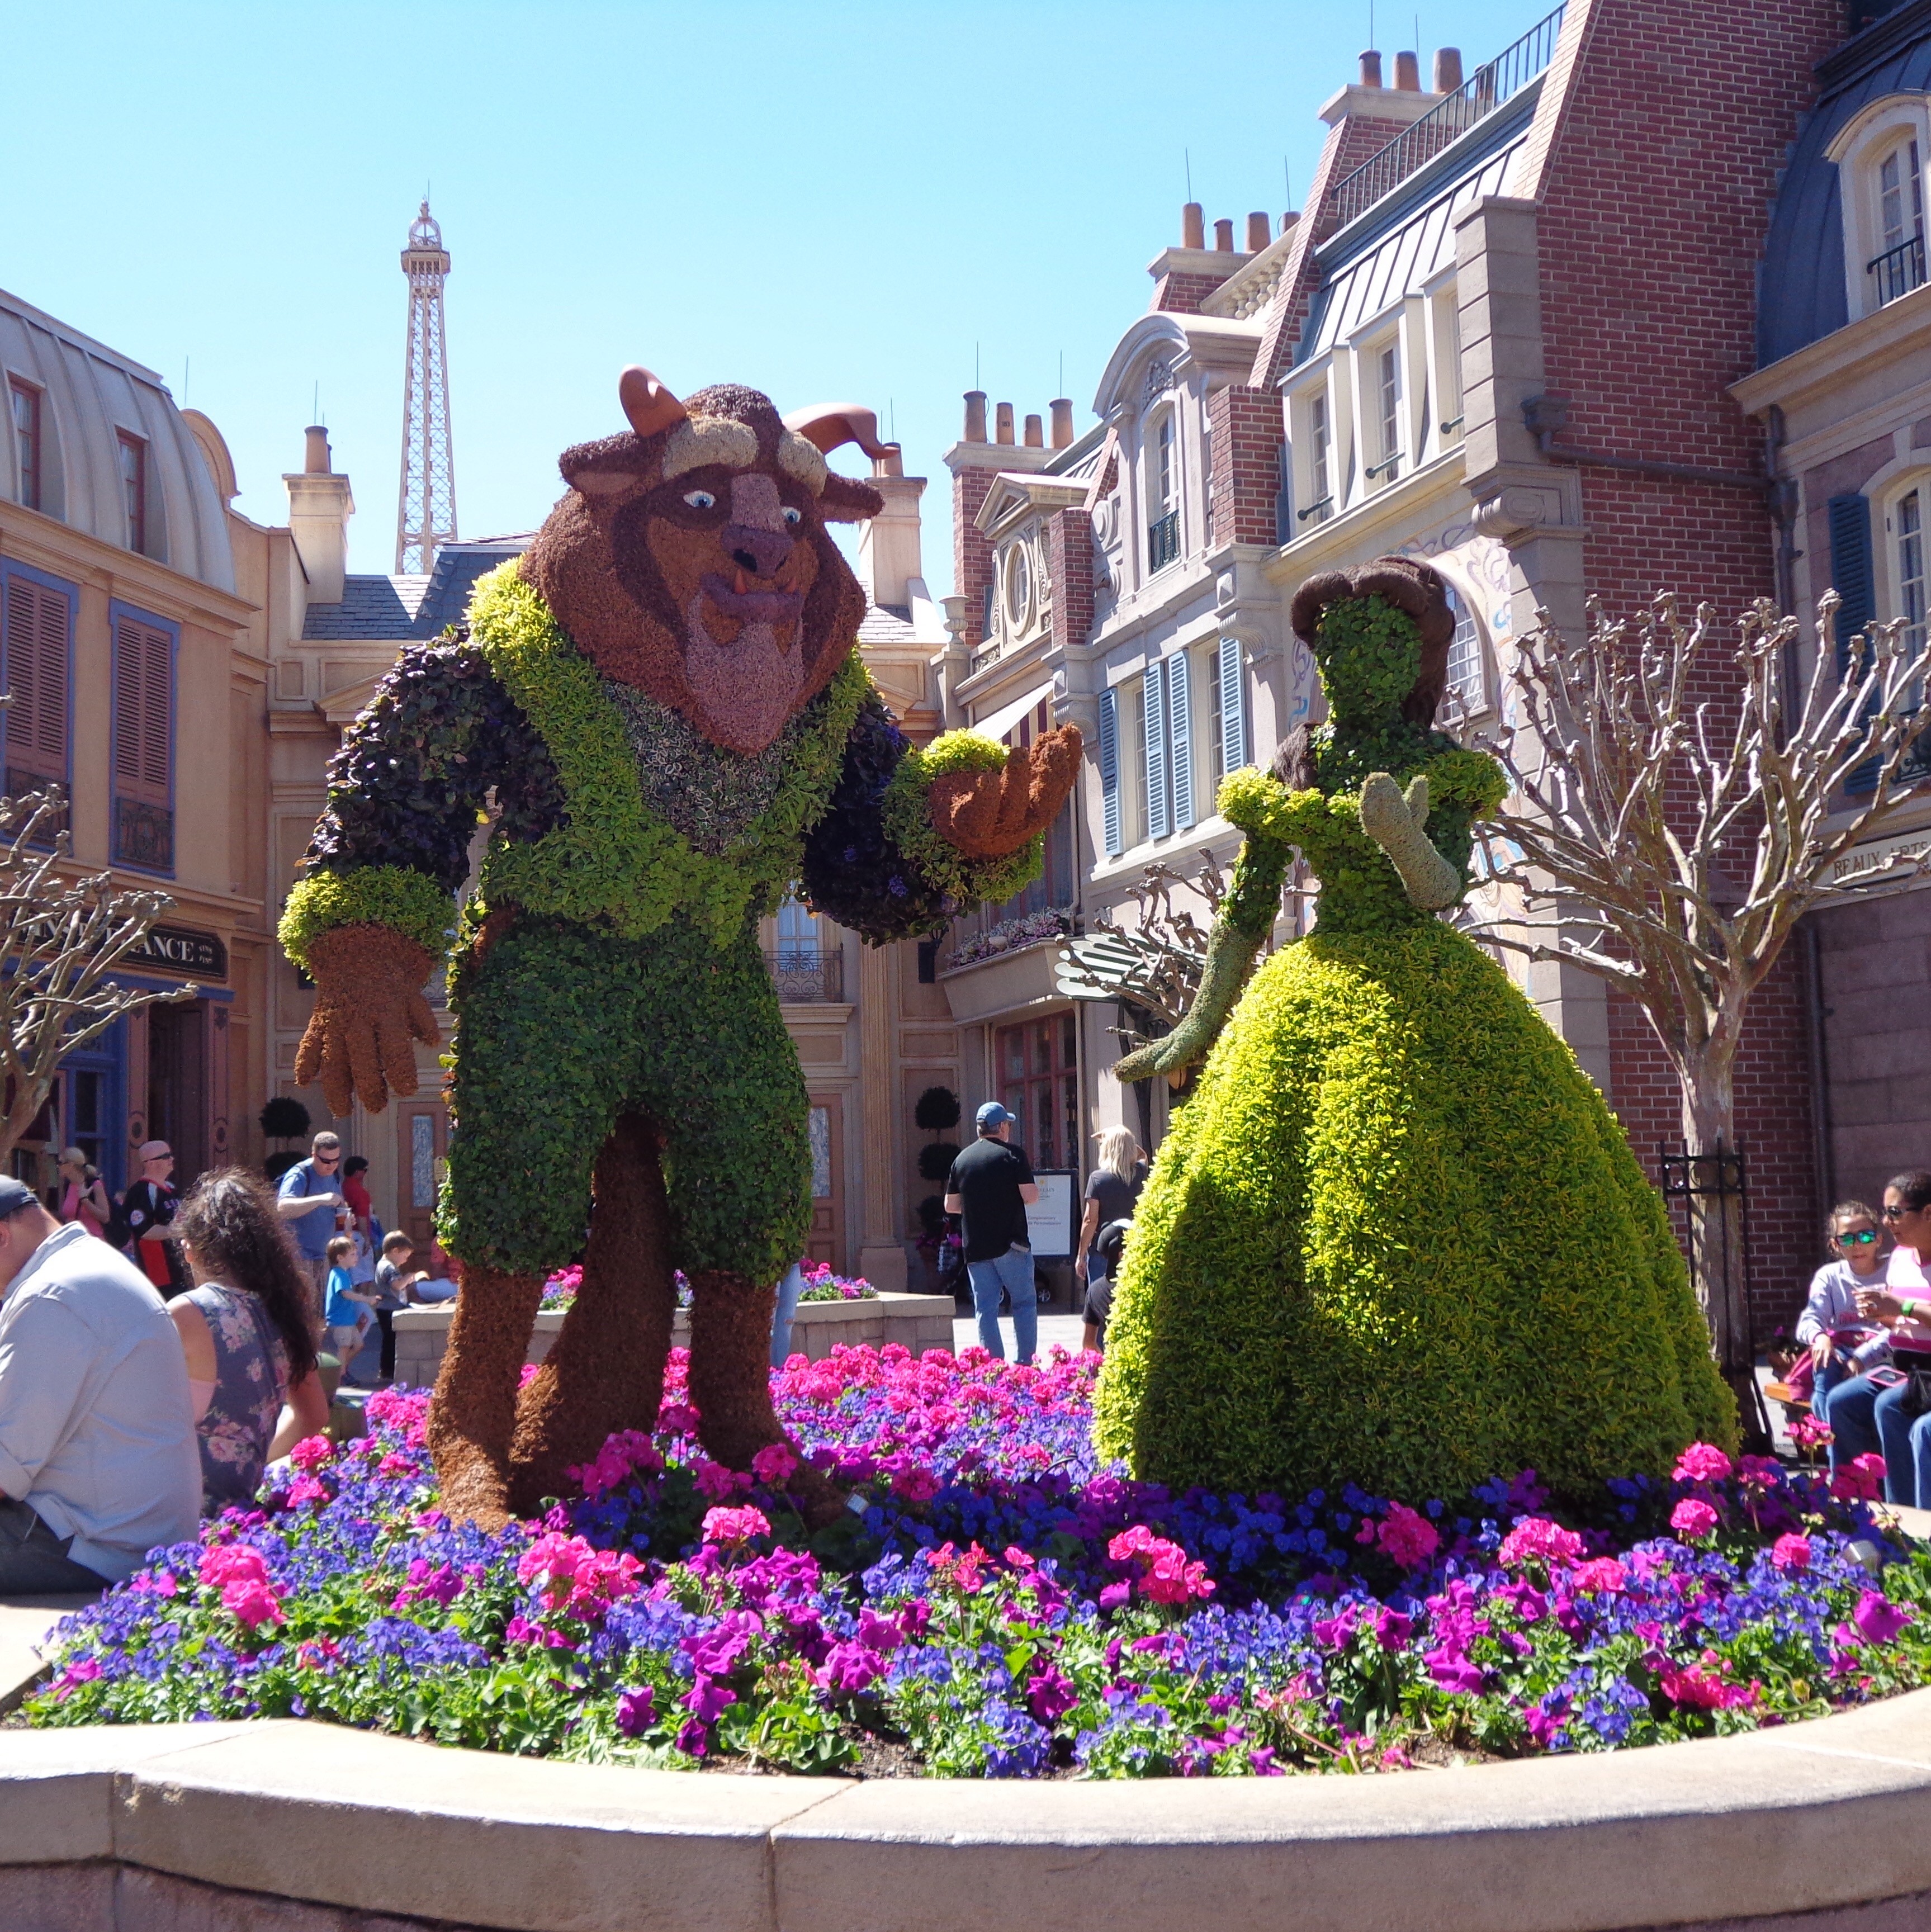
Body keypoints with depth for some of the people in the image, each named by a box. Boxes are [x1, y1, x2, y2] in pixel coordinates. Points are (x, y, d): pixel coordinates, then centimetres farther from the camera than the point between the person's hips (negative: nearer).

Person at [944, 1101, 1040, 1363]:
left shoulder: (962, 1159, 9)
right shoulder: (1012, 1155, -5)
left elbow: (950, 1205, 12)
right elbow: (1031, 1197, -11)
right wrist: (1022, 1195, 10)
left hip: (975, 1248, 4)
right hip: (1010, 1243, -4)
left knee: (985, 1308, 5)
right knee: (1024, 1303, 5)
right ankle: (1025, 1363, 0)